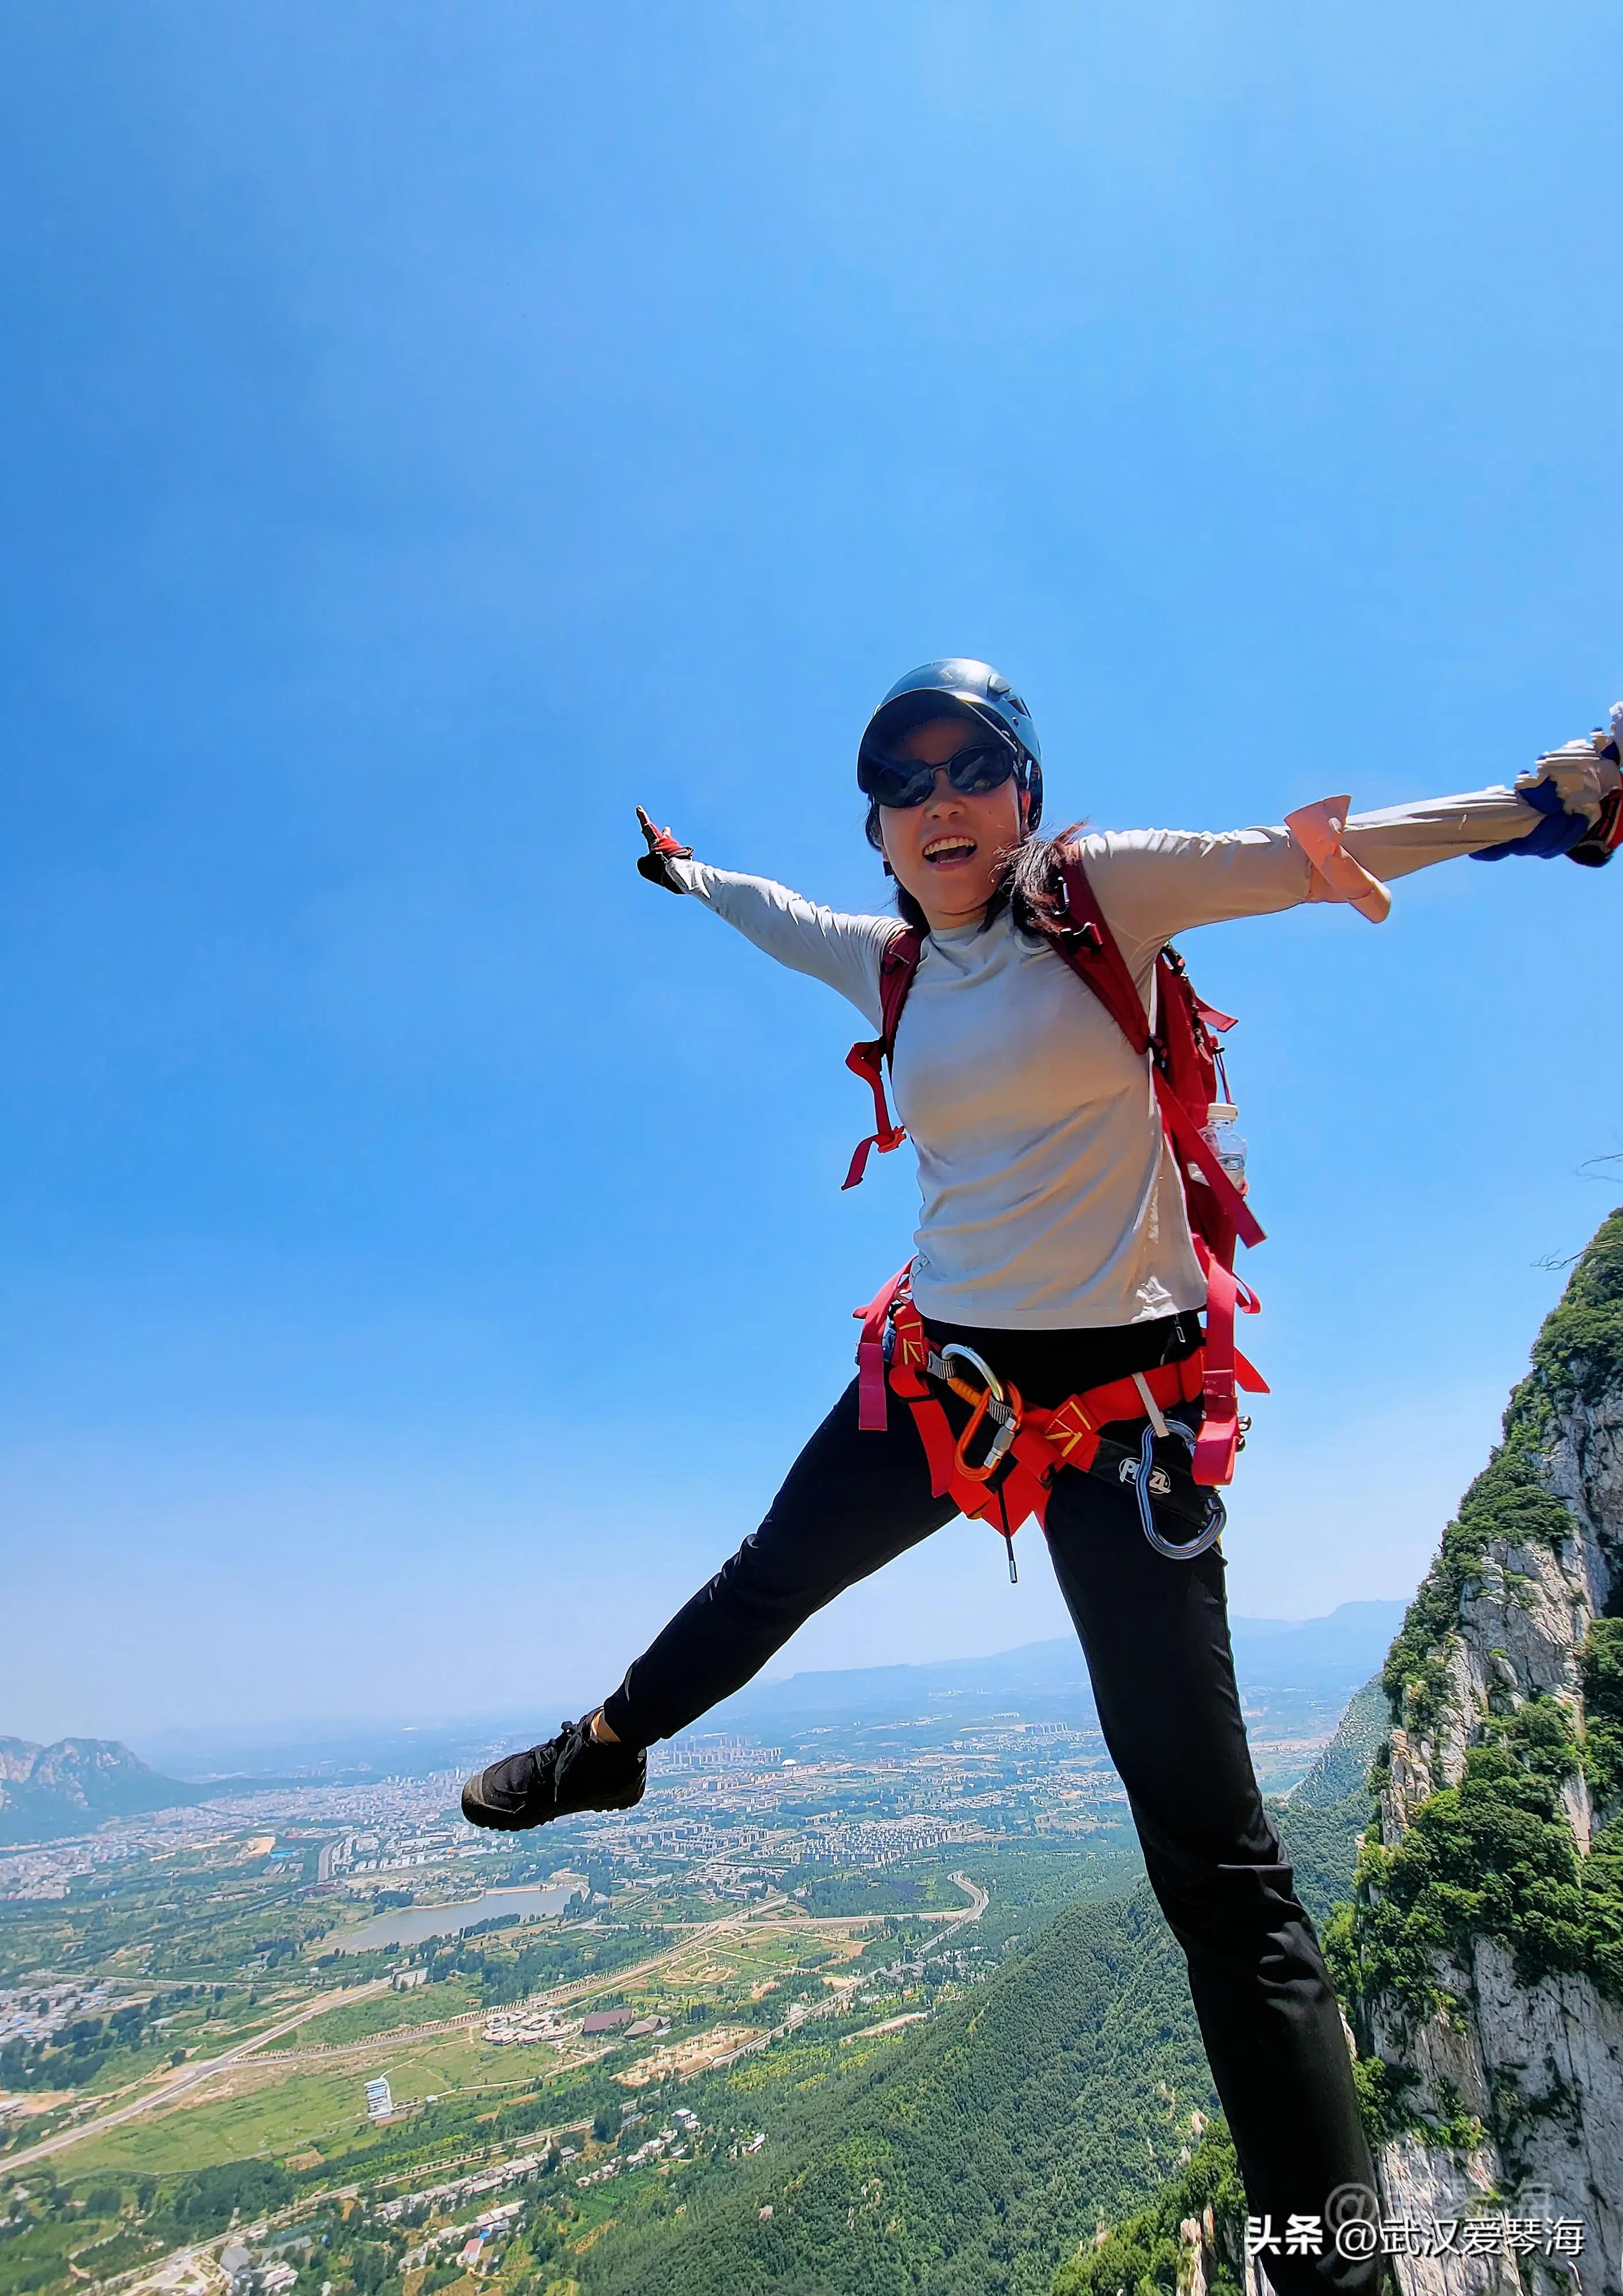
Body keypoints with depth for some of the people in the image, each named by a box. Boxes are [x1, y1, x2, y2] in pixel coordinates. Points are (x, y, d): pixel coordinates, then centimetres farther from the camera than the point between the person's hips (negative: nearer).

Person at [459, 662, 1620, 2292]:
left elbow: (1307, 857, -12)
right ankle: (599, 1753, 54)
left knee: (1214, 1854, -6)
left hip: (1118, 1387, -5)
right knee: (767, 1580, 26)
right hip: (941, 1365, 6)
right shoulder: (888, 964, 8)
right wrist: (687, 874, 45)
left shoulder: (1098, 893, -5)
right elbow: (777, 915, 28)